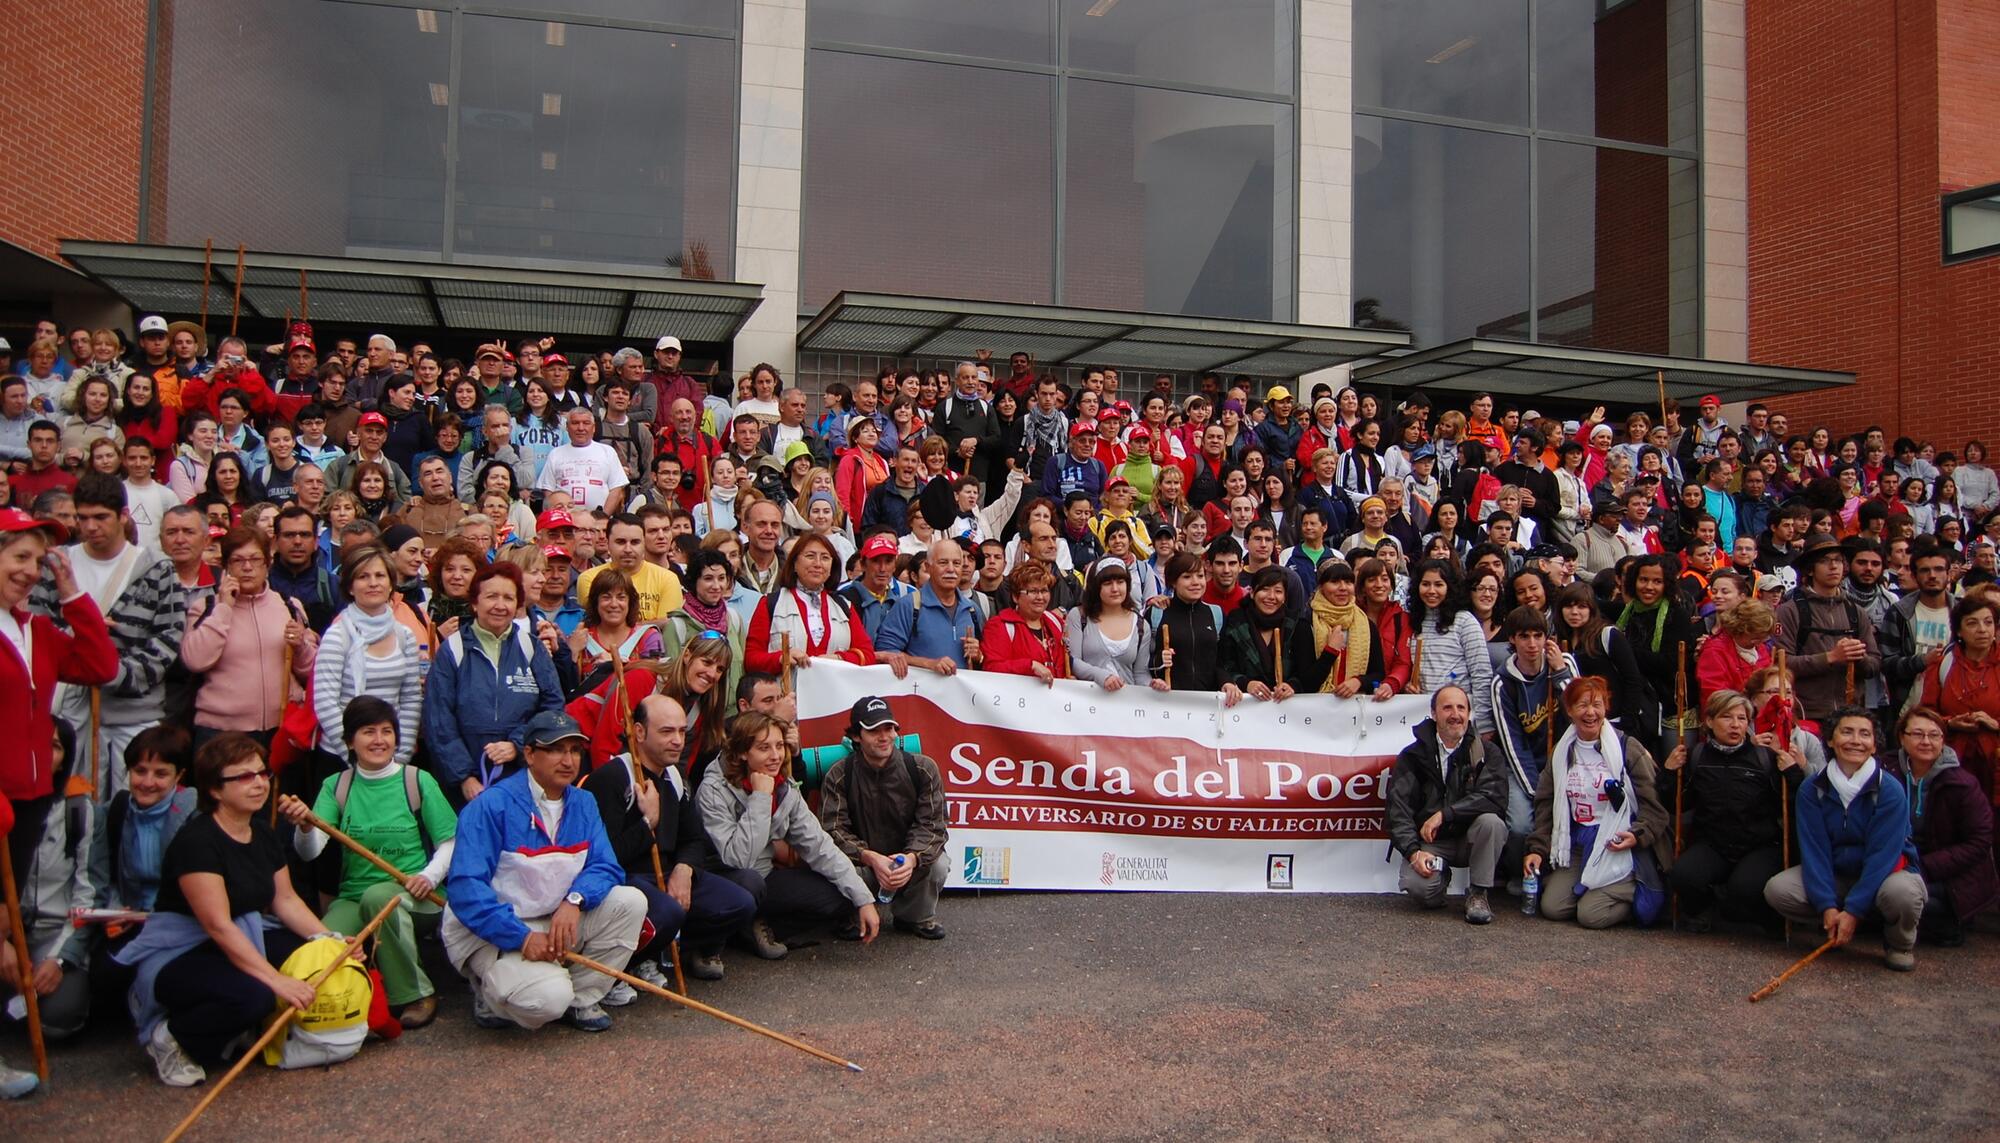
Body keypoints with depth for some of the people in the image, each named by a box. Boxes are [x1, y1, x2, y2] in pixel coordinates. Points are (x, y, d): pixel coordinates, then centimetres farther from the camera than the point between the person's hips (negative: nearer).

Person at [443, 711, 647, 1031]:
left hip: (562, 922, 6)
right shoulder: (491, 806, -15)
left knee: (631, 902, -14)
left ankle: (581, 998, 0)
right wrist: (522, 936, -27)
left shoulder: (583, 804, 5)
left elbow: (605, 866, -2)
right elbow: (465, 887, -21)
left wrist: (575, 899, -24)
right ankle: (489, 993, 5)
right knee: (549, 998, -30)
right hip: (496, 932, -6)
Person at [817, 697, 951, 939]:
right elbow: (833, 829, -16)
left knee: (938, 865, -30)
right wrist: (870, 858, -33)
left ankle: (918, 917, 4)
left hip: (909, 859, 1)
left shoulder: (922, 769, -9)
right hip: (861, 863, -1)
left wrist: (912, 858, -35)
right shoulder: (839, 775, -10)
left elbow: (931, 825, -13)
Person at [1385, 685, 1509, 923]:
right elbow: (1398, 809, -6)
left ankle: (1480, 893, -10)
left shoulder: (1485, 752, 0)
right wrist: (1413, 852, -21)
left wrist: (1444, 814, -24)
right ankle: (1441, 874, 10)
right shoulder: (1413, 756, 1)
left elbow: (1494, 798, -17)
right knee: (1417, 885, -29)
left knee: (1491, 821, -31)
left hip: (1470, 839, 0)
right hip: (1430, 843, 0)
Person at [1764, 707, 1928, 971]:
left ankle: (1900, 944, -3)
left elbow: (1882, 856, -22)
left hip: (1888, 870, -3)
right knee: (1776, 889, -21)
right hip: (1834, 874, 3)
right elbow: (1814, 850, -13)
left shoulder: (1890, 790, -18)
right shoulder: (1812, 789, -9)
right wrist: (1828, 907, -25)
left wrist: (1853, 910, -26)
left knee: (1901, 892, -38)